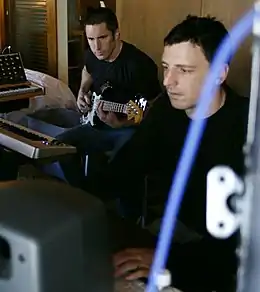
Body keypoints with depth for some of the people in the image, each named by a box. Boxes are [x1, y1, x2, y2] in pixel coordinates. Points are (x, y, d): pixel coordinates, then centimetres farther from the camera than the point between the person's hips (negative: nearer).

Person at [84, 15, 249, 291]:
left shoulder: (248, 127, -23)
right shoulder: (166, 108, -1)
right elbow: (122, 170, 1)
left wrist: (168, 259, -43)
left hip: (221, 254, -6)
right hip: (169, 231, 6)